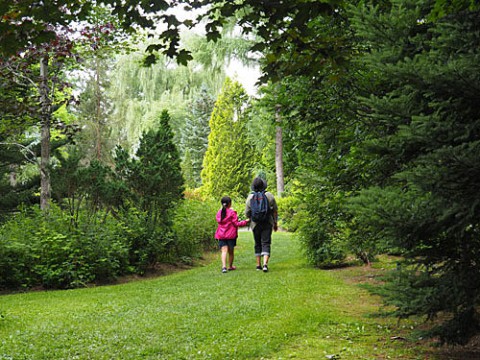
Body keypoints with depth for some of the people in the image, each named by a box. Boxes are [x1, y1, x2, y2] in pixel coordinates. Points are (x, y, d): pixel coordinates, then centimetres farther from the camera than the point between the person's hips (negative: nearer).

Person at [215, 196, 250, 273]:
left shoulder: (219, 212, 6)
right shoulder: (232, 212, -9)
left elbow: (219, 222, 13)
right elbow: (236, 223, -8)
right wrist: (245, 222, 1)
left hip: (221, 235, 3)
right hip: (231, 235, -3)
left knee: (224, 251, -4)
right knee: (231, 251, 12)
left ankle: (224, 266, -22)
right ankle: (230, 266, 25)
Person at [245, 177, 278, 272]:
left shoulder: (250, 197, -5)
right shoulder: (269, 195, -5)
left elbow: (247, 213, 0)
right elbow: (275, 211, 0)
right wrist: (275, 223, 10)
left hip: (255, 224, 1)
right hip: (267, 223, -1)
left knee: (258, 244, 14)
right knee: (266, 244, -2)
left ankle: (258, 265, 16)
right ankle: (265, 264, -17)